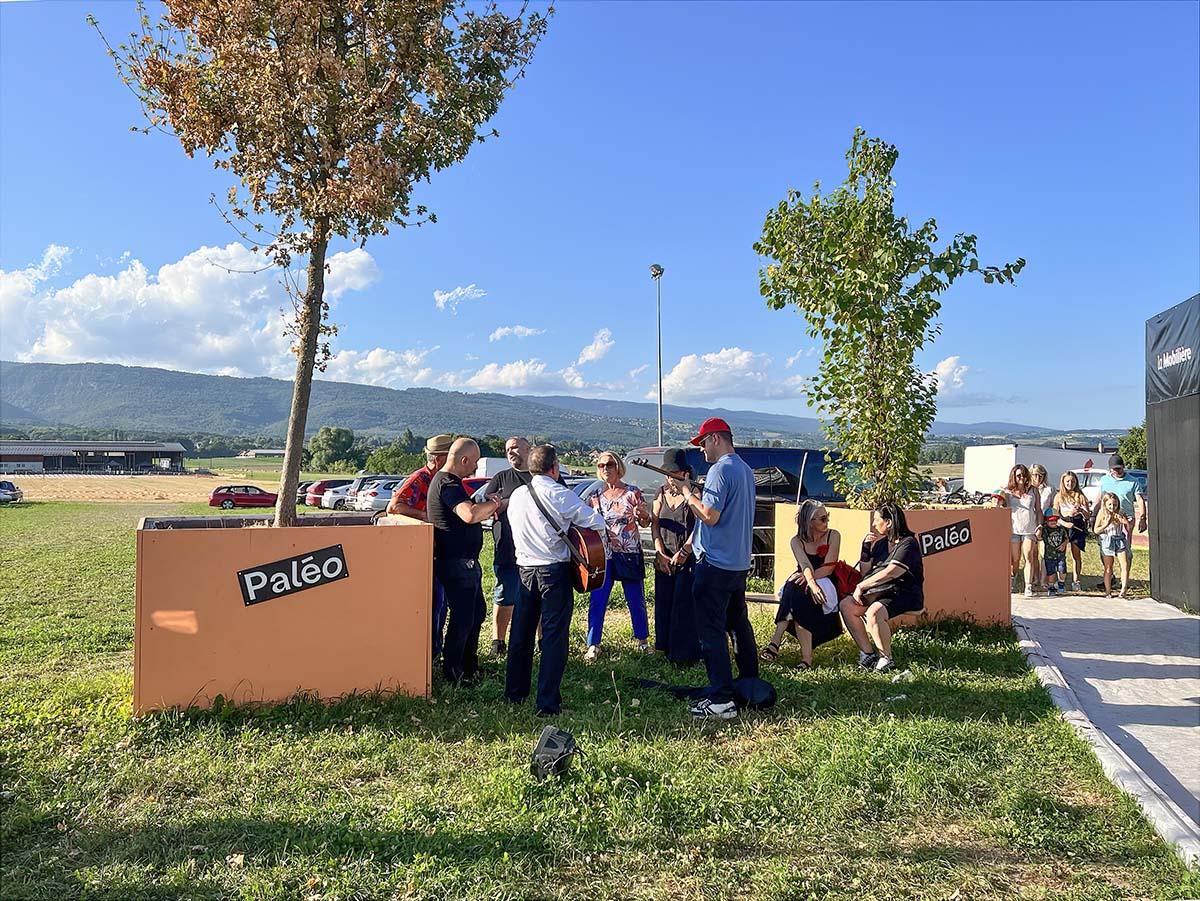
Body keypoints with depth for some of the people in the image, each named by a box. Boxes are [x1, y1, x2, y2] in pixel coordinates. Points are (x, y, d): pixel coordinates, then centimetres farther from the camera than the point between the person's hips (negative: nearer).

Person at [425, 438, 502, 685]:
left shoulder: (445, 480, 16)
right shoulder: (448, 483, -19)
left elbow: (467, 516, 25)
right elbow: (470, 514, -34)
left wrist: (488, 509, 8)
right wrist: (493, 504, -17)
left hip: (465, 561, 11)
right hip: (457, 562, -11)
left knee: (476, 612, 20)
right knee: (462, 619, -2)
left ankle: (469, 668, 32)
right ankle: (453, 677, 9)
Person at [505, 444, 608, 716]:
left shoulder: (516, 495, 6)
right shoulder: (559, 495, -12)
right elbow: (597, 522, -12)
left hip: (525, 569, 6)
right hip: (555, 571, -6)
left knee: (521, 633, 16)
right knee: (554, 637, 0)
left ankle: (515, 693, 28)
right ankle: (548, 703, 1)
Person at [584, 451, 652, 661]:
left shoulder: (633, 493, -1)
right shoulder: (596, 496, 5)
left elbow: (645, 523, 1)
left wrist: (642, 515, -21)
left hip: (630, 554, -1)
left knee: (636, 600, 8)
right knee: (597, 601, -2)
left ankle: (642, 640, 26)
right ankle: (593, 645, 7)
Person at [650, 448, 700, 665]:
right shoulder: (661, 493, 11)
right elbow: (655, 524, 8)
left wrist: (684, 552, -15)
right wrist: (660, 554, -3)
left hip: (689, 558, -6)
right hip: (664, 558, 6)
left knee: (685, 605, -5)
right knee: (663, 604, 8)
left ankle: (686, 653, 4)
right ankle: (667, 649, 20)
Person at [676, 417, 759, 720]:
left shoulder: (720, 470, -17)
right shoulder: (745, 470, 13)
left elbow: (710, 516, -23)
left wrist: (688, 494, -9)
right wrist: (693, 496, 14)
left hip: (715, 564, -10)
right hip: (740, 562, 10)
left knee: (711, 631, -5)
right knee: (739, 624, 19)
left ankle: (721, 700, -3)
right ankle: (751, 684, 30)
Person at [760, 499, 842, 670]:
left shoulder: (833, 536, 1)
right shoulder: (797, 541, 2)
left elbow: (828, 568, -10)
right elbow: (805, 566, -17)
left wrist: (807, 578, -26)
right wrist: (812, 584, -37)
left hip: (825, 583, -2)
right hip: (804, 584, 2)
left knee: (796, 594, -34)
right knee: (792, 589, -35)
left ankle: (775, 643, -36)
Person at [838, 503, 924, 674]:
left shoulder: (908, 543, -9)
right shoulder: (881, 543, 16)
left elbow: (890, 573, -19)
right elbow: (865, 572, 19)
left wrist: (862, 586, -12)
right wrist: (866, 547, 8)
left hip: (904, 595, -8)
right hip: (882, 592, 8)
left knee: (873, 612, -35)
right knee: (847, 605, -13)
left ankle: (887, 660, -18)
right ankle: (867, 654, -12)